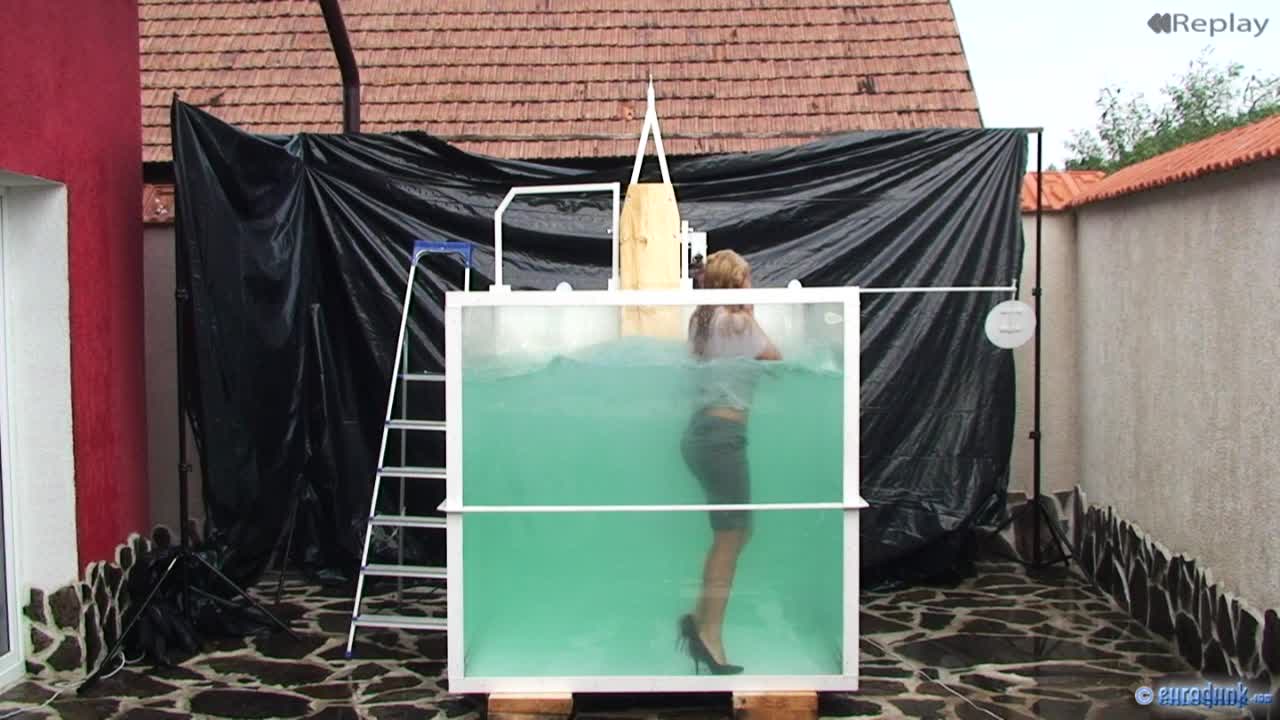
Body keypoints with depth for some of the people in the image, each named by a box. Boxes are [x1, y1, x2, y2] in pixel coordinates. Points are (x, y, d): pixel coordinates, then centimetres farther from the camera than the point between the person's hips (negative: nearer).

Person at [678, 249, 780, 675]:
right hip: (722, 434, -9)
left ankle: (700, 620, 16)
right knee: (730, 536, -2)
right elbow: (775, 359, 5)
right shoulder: (738, 321, -9)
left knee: (734, 529, 16)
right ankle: (709, 635, 0)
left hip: (702, 432, 9)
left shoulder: (701, 322, 14)